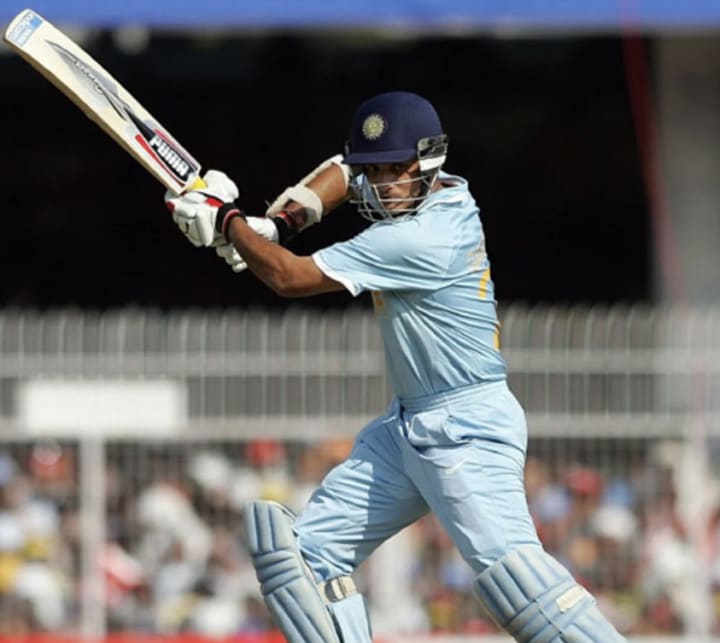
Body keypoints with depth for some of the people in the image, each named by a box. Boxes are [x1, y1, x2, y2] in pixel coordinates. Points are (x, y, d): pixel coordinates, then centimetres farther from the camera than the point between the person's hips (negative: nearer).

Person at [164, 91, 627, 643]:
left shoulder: (420, 240, -21)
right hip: (407, 426, 10)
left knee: (507, 566, -29)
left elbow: (289, 277, -17)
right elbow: (342, 174, 28)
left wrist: (226, 218, -3)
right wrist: (276, 223, 11)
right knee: (311, 553, 6)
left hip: (467, 428, -10)